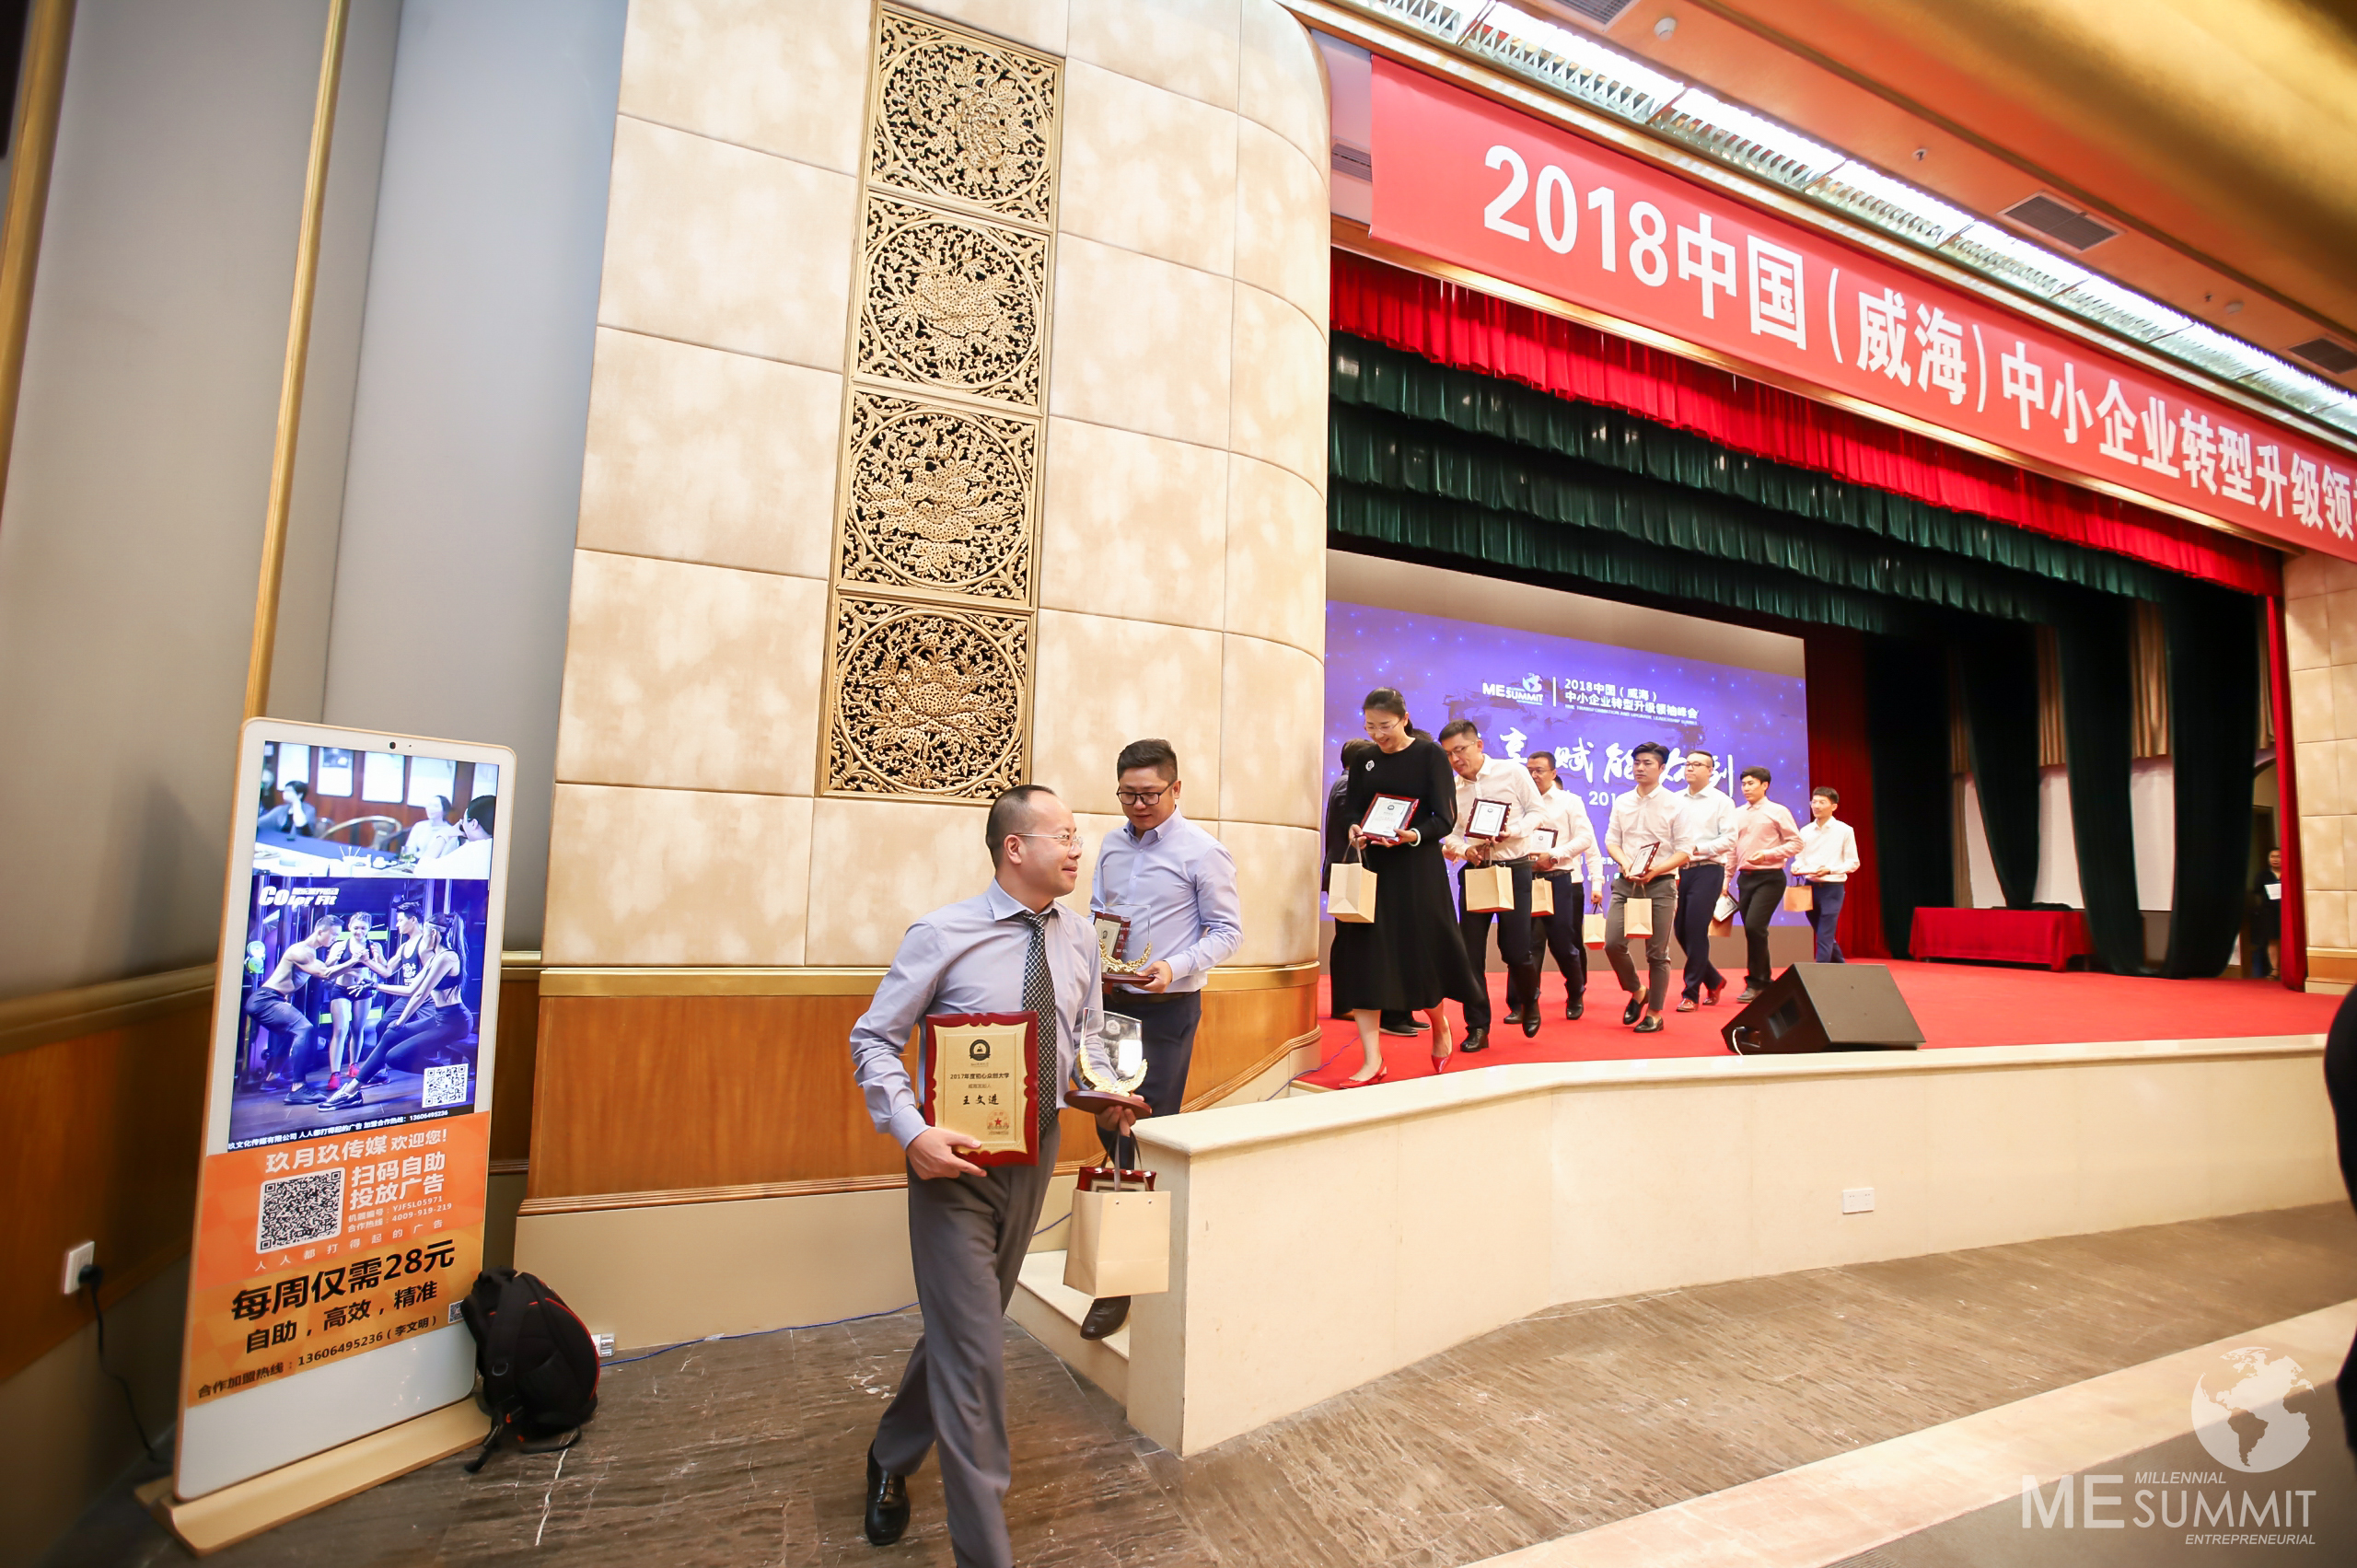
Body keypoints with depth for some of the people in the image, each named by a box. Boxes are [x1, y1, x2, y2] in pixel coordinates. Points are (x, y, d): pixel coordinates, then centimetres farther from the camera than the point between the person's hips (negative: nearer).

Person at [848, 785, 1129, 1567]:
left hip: (1035, 1150, 6)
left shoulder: (1080, 937, 0)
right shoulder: (943, 934, -15)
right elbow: (874, 1040, -10)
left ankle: (892, 1457, 50)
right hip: (955, 1158, -5)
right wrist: (912, 1131, -23)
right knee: (975, 1354, -2)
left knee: (964, 1328, 22)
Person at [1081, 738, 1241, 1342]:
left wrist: (1176, 967, -21)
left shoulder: (1203, 852, -9)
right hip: (1112, 1000, 6)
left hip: (1168, 1008, -6)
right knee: (1109, 1122, 14)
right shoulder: (1112, 845, 8)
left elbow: (1227, 930, -7)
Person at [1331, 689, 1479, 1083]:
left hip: (1417, 869, -4)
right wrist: (1355, 830, -13)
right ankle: (1372, 1061, 2)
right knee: (1362, 957, -4)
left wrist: (1413, 836, -27)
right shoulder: (1365, 761, 9)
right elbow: (1351, 809, 10)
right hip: (1370, 867, 4)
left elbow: (1445, 818, -8)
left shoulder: (1431, 755, -3)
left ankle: (1440, 1029, 33)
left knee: (1421, 955, 1)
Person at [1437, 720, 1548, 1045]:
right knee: (1471, 953, 0)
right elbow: (1450, 833, 5)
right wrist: (1464, 849, -16)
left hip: (1514, 869, -3)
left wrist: (1512, 831, -18)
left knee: (1516, 949, -4)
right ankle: (1477, 1028, 10)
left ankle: (1528, 1001, 29)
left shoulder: (1513, 772, -4)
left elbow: (1537, 812, 0)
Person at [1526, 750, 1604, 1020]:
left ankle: (1576, 995, 21)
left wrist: (1553, 856, -15)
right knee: (1530, 941, -1)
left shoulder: (1570, 801, 3)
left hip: (1561, 879, -2)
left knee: (1563, 942, 1)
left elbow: (1586, 839, -5)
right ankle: (1528, 1000, 4)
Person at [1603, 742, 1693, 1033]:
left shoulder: (1674, 803, -2)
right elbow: (1611, 841, 9)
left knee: (1657, 952, 2)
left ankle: (1654, 1014, 17)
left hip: (1660, 884, -3)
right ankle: (1636, 992, 20)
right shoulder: (1622, 802, 9)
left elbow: (1685, 850, -3)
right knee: (1613, 943, -6)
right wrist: (1626, 863, -11)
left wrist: (1655, 869, -18)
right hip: (1626, 882, 3)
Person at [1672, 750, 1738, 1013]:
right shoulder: (1677, 801, 12)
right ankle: (1714, 980, 27)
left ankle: (1692, 993, 2)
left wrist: (1698, 849, -19)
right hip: (1680, 871, 5)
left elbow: (1729, 839, -8)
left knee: (1696, 930, -8)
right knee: (1681, 931, 6)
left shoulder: (1721, 801, -1)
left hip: (1707, 870, -5)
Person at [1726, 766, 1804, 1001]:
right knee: (1753, 931, 7)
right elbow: (1732, 849, 15)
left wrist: (1766, 854, -16)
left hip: (1769, 878, -5)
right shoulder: (1737, 814, 12)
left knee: (1754, 926, -17)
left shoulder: (1778, 812, -1)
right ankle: (1763, 982, 19)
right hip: (1745, 878, 5)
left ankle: (1755, 982, -5)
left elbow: (1795, 843, -4)